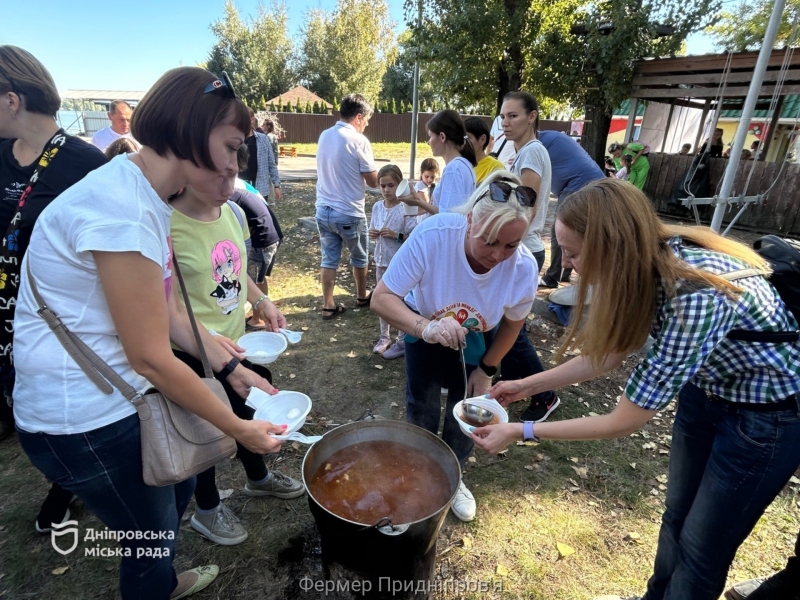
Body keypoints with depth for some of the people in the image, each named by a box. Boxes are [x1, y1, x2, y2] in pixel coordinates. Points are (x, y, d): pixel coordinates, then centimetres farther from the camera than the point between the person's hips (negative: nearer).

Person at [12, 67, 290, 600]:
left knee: (179, 487, 26)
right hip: (86, 417, -9)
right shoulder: (119, 209, -27)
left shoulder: (145, 197, 4)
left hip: (118, 392, 9)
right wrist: (238, 428, -15)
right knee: (151, 532, 13)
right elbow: (152, 357, -24)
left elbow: (170, 311, 7)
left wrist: (232, 368, 3)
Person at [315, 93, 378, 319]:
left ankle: (328, 306, 15)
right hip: (349, 212, -5)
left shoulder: (324, 136, 5)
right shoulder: (358, 140, -15)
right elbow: (373, 181, -12)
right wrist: (362, 176, 9)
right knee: (359, 258, 16)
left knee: (328, 259, 11)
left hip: (324, 209, 5)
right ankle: (362, 297, 33)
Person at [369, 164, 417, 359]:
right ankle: (384, 337, 32)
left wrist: (396, 235, -26)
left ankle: (402, 341, 18)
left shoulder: (405, 209, -14)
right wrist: (372, 234, -9)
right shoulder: (377, 207, 3)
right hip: (381, 260, 6)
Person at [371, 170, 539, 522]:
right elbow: (381, 298, -35)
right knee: (422, 407, 3)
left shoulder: (523, 267, -31)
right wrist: (424, 327, -52)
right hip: (423, 326, -1)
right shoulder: (432, 235, -40)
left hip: (475, 340, 2)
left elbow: (512, 323, -10)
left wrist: (486, 370, -2)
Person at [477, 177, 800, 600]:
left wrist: (519, 432, -24)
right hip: (708, 388, 7)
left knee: (703, 547, 10)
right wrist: (527, 385, -1)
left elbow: (623, 422, -31)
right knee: (676, 517, 21)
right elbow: (610, 352, -1)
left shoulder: (694, 295, -39)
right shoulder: (646, 263, -15)